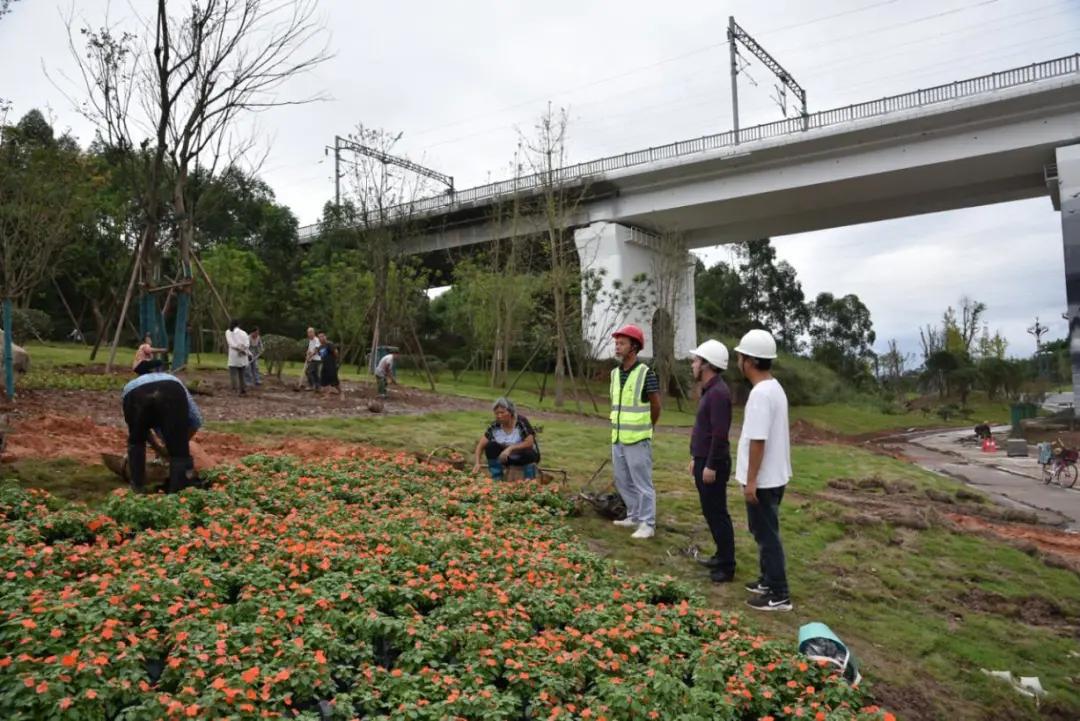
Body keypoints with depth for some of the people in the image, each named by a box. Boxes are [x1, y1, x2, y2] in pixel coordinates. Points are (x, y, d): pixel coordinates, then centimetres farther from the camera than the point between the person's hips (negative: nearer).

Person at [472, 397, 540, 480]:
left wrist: (510, 448, -36)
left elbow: (529, 443, -26)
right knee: (491, 446, -20)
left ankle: (530, 467, -5)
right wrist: (477, 463, -26)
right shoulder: (495, 426, -13)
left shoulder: (521, 422, -23)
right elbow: (481, 445, -10)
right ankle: (496, 479, -10)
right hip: (508, 458, 4)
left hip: (524, 457, -4)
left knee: (529, 455, -37)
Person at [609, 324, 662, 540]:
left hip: (637, 440, -7)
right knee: (622, 482, 16)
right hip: (618, 439, 7)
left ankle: (647, 524, 8)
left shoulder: (646, 373, -13)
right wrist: (619, 430, 16)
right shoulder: (615, 373, 7)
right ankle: (634, 517, 30)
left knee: (642, 483, -1)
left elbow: (656, 406, -4)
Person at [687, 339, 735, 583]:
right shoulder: (709, 390, 12)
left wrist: (710, 466, -22)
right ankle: (722, 555, 29)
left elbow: (719, 434, -24)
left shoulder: (718, 392, -20)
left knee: (717, 514, -2)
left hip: (713, 464, -10)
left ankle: (727, 566, 7)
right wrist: (695, 458, 21)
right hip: (703, 461, 10)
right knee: (710, 512, 17)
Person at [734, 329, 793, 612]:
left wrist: (751, 479, -20)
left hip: (763, 479, -10)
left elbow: (758, 441, -25)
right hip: (773, 475, 10)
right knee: (764, 532, 20)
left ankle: (779, 595, 7)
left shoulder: (760, 393, -23)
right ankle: (769, 581, 32)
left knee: (767, 535, -1)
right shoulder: (773, 387, 9)